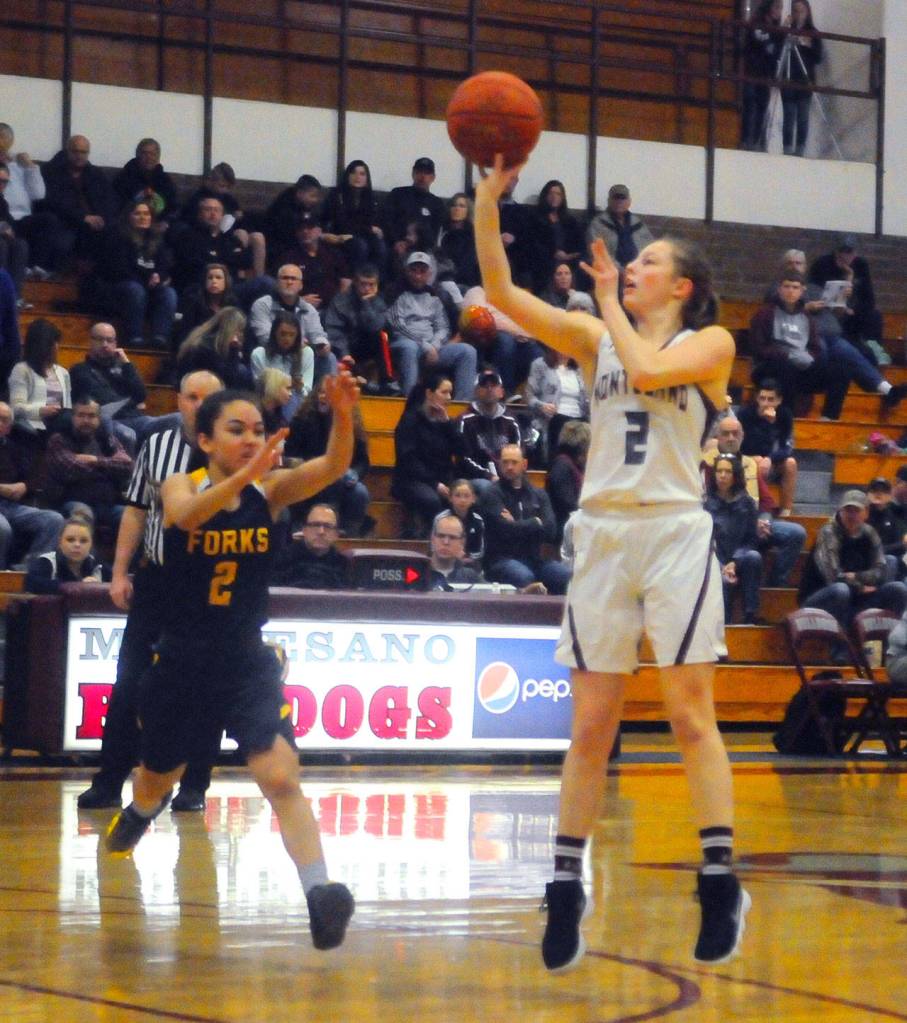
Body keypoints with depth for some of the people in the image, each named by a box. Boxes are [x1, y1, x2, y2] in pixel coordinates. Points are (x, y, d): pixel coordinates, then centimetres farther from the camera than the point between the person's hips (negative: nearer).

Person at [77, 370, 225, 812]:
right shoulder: (156, 447, 5)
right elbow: (136, 510, 9)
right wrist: (120, 572, 5)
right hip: (154, 580, 2)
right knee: (129, 684, 3)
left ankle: (193, 787, 14)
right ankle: (108, 783, 9)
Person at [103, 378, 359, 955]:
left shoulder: (271, 490, -5)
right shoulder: (181, 486, -9)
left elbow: (333, 468, -23)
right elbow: (186, 513, -34)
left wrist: (343, 416, -44)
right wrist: (244, 475, -52)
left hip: (249, 664, -1)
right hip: (181, 664, 1)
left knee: (282, 778, -22)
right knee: (159, 778, 23)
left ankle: (320, 896, -31)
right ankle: (135, 818, 58)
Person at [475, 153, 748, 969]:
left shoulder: (709, 343, 3)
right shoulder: (594, 338, 12)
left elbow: (649, 368, -18)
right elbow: (502, 290, 3)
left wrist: (610, 304, -3)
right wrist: (487, 200, -6)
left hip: (676, 534, -3)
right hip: (604, 535, 3)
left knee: (691, 715, -6)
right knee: (591, 727, 3)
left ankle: (722, 881, -2)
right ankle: (566, 885, 7)